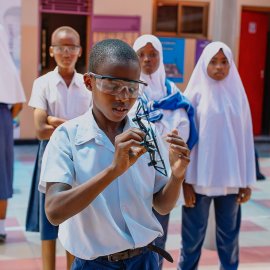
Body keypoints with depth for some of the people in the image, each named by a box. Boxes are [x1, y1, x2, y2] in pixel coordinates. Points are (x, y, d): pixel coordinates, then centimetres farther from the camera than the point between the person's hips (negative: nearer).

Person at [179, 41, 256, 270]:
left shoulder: (237, 94, 6)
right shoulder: (195, 94, -1)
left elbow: (245, 138, 6)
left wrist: (247, 181, 4)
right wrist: (185, 179, -7)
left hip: (231, 178, 2)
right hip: (200, 178, -2)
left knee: (229, 236, 9)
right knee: (193, 236, 5)